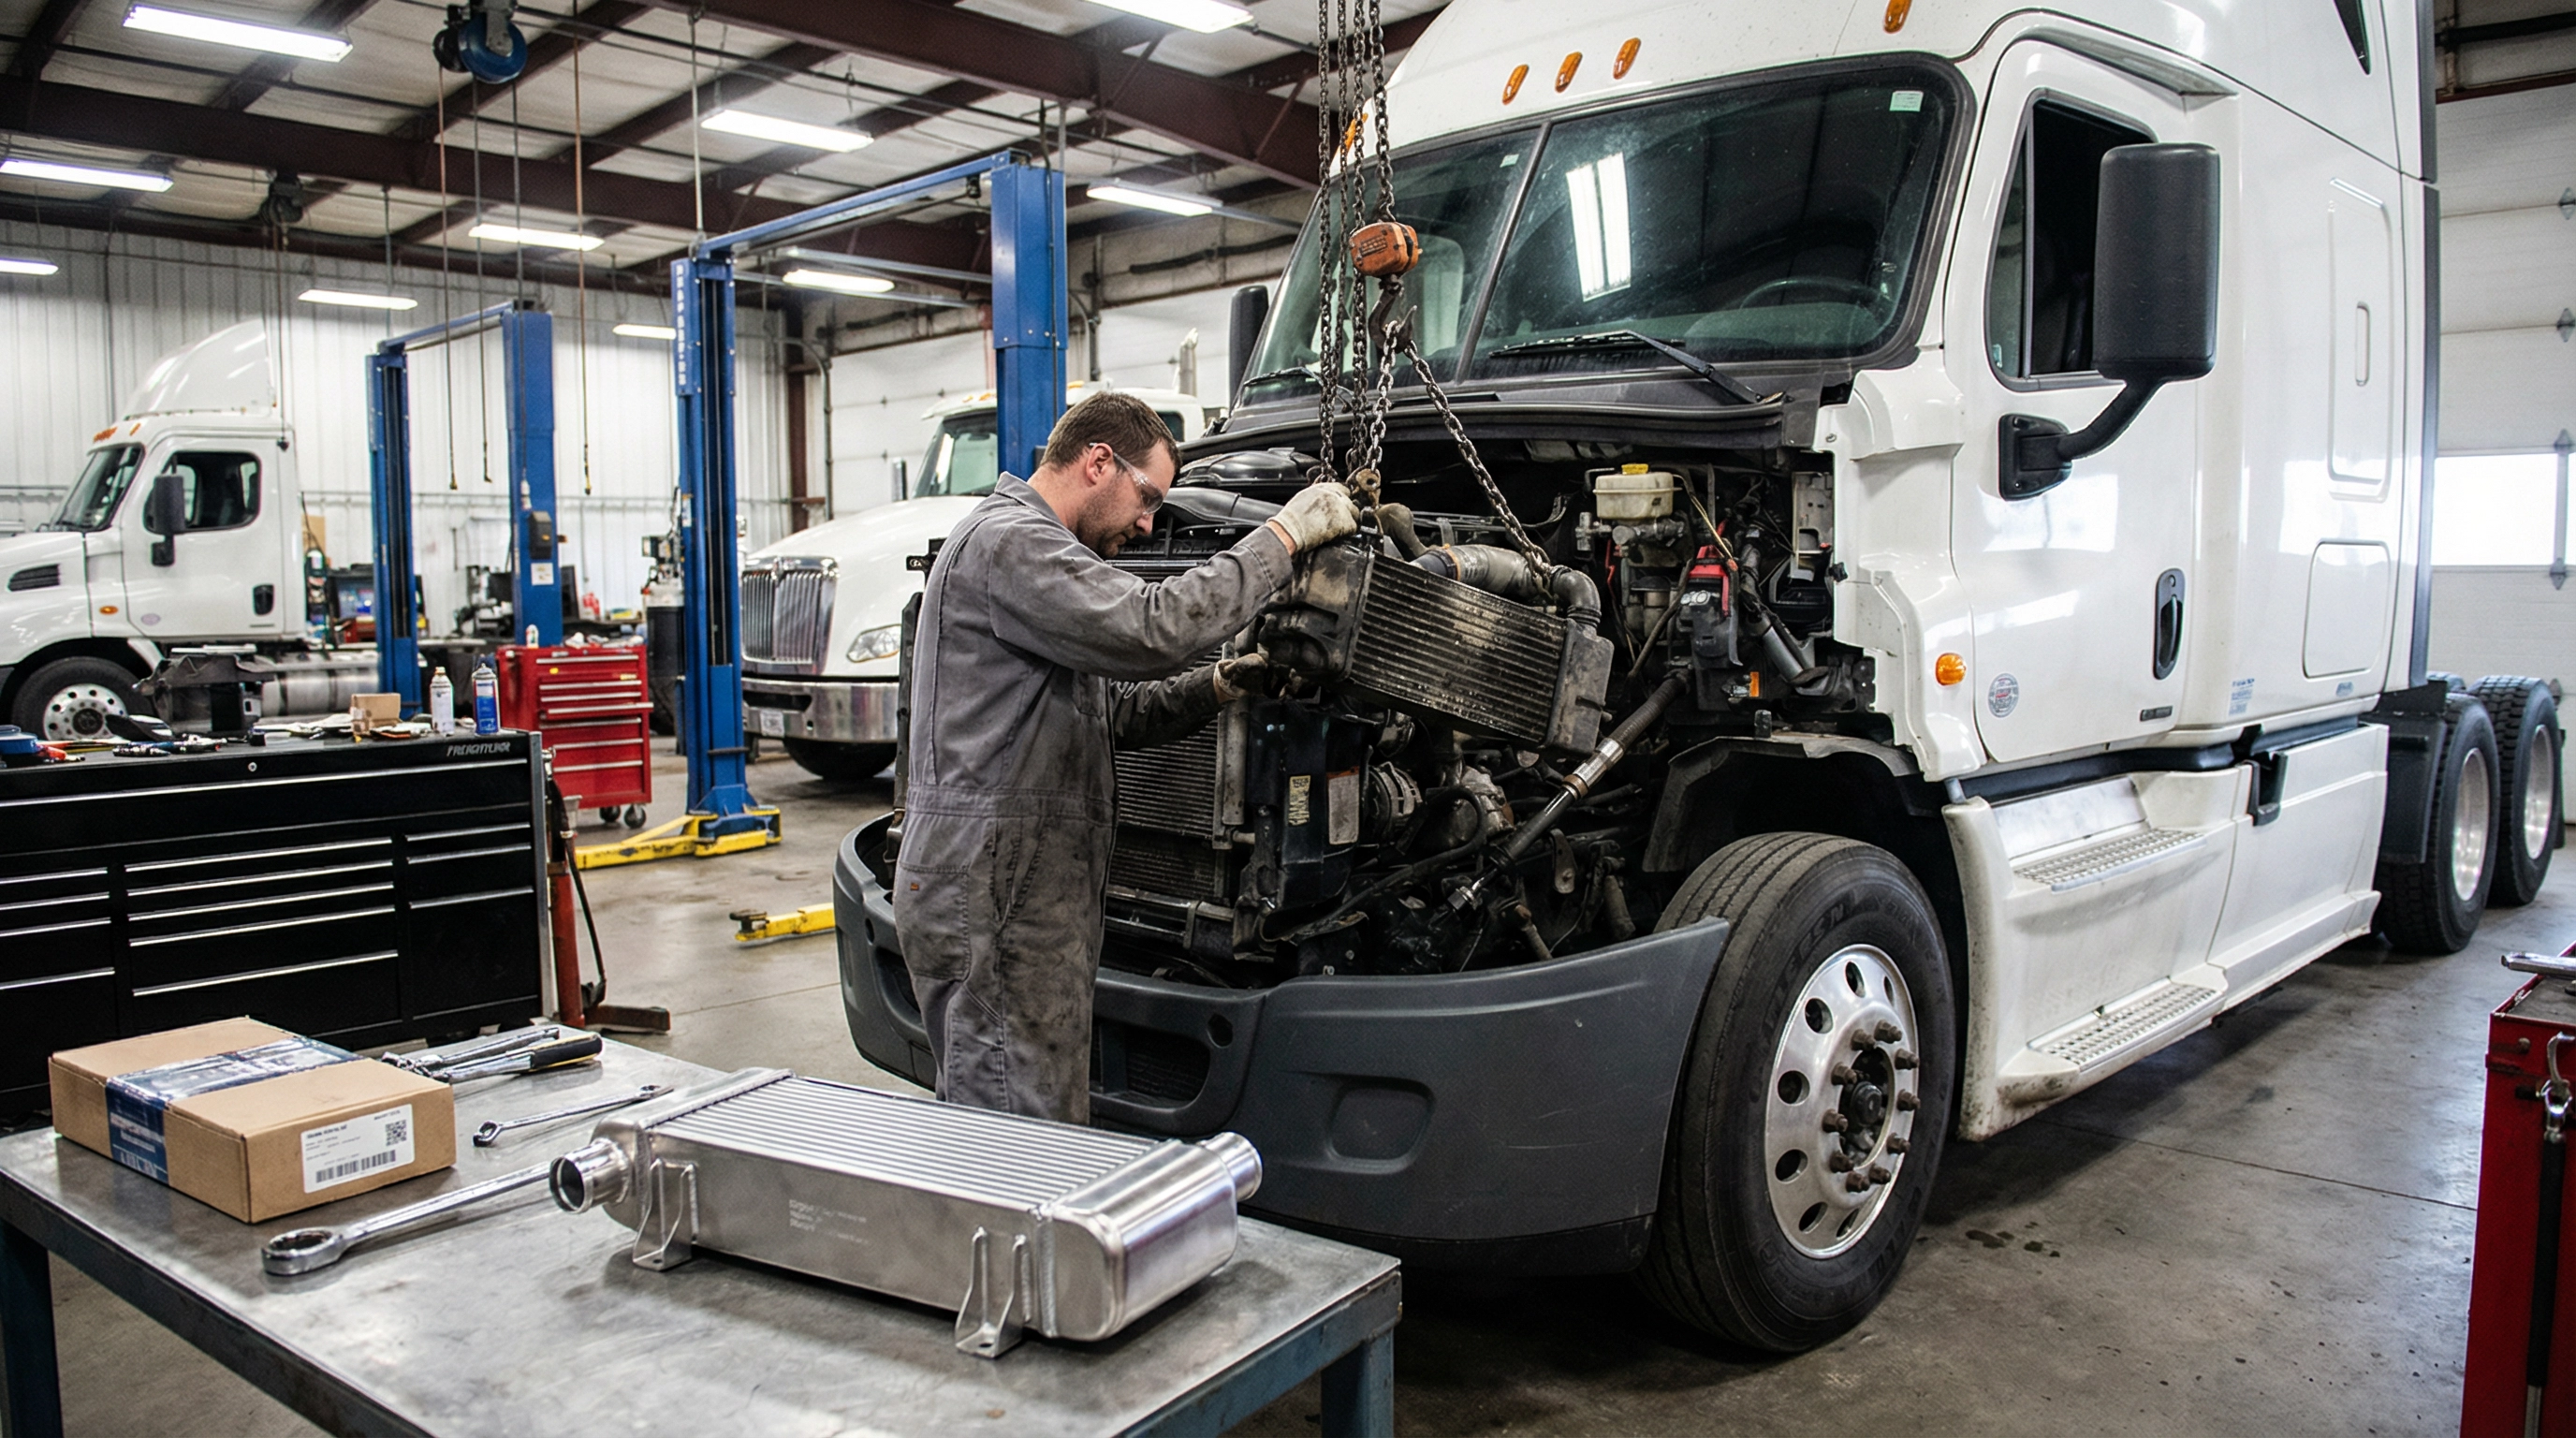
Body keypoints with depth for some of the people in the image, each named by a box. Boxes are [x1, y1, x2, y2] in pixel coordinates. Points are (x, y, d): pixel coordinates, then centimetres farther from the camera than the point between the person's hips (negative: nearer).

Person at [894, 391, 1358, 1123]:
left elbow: (1113, 711, 22)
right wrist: (1283, 535, -18)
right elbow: (1154, 629, -26)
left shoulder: (1026, 545, 23)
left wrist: (1221, 683, 7)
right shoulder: (1007, 541, -13)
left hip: (1031, 886, 11)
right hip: (991, 896, -11)